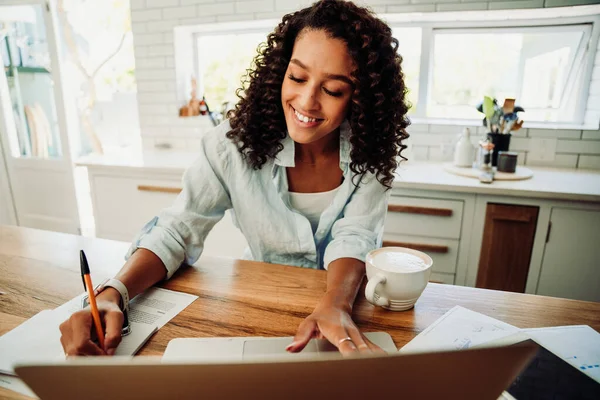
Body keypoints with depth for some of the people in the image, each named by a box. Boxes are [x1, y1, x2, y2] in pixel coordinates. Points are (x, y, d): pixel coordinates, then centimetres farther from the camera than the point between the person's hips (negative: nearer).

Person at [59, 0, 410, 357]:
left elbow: (355, 238, -15)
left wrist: (337, 305, -34)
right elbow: (176, 230, -13)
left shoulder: (371, 151, -10)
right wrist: (112, 295, -28)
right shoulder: (237, 143, -15)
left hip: (349, 299, 2)